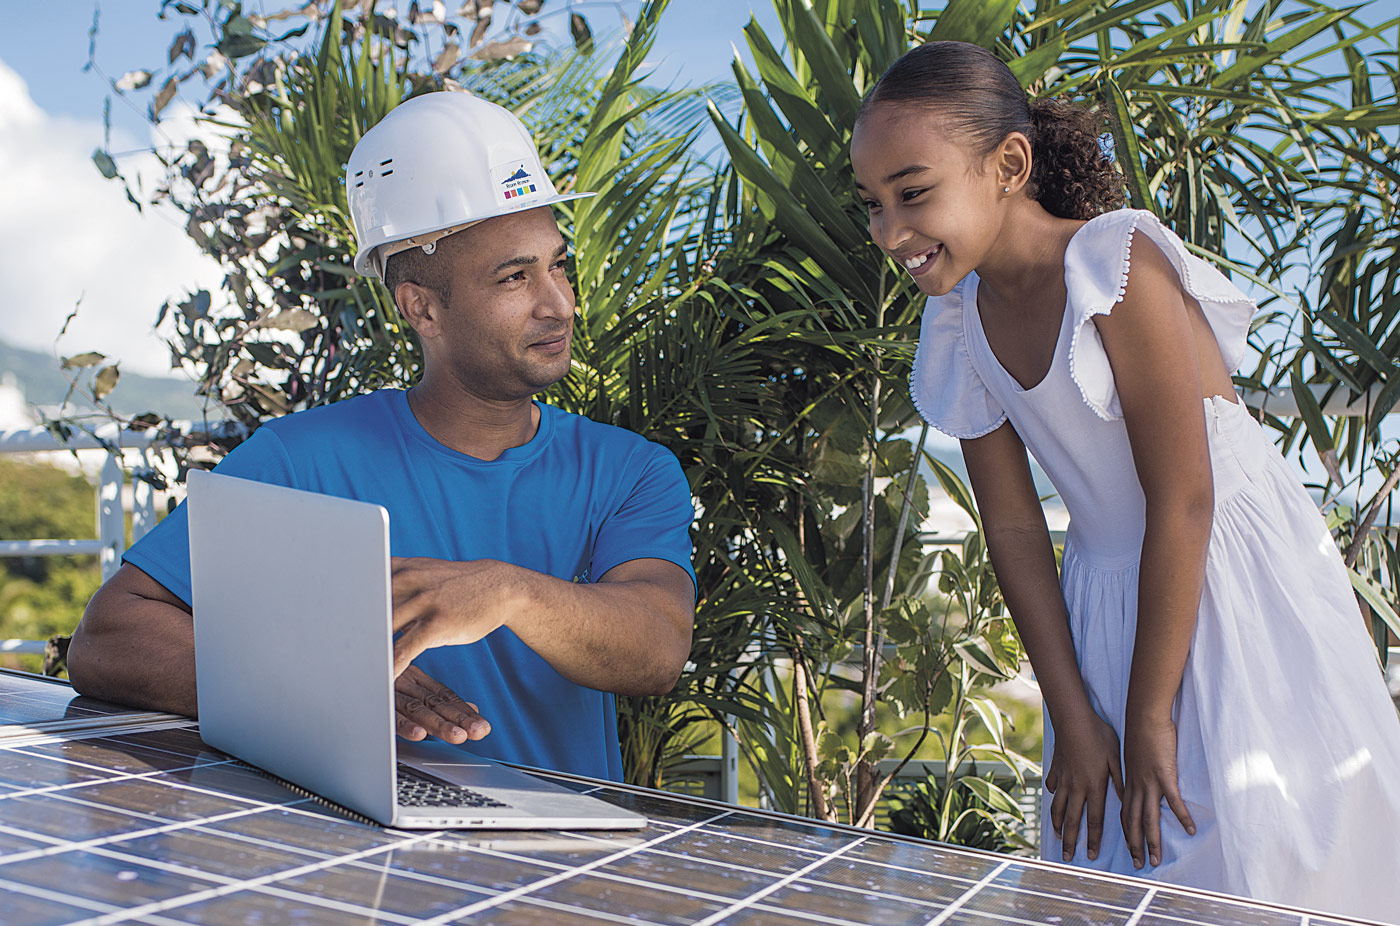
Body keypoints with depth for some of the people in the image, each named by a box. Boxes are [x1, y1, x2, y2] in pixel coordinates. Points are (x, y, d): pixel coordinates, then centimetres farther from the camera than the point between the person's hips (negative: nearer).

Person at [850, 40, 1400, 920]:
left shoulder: (1117, 262, -20)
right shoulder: (963, 325, 0)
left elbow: (1183, 499, -20)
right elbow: (1014, 526, 0)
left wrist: (1149, 715, -15)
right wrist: (1074, 720, -3)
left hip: (1238, 579, -6)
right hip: (1105, 606, 6)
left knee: (1253, 853, -4)